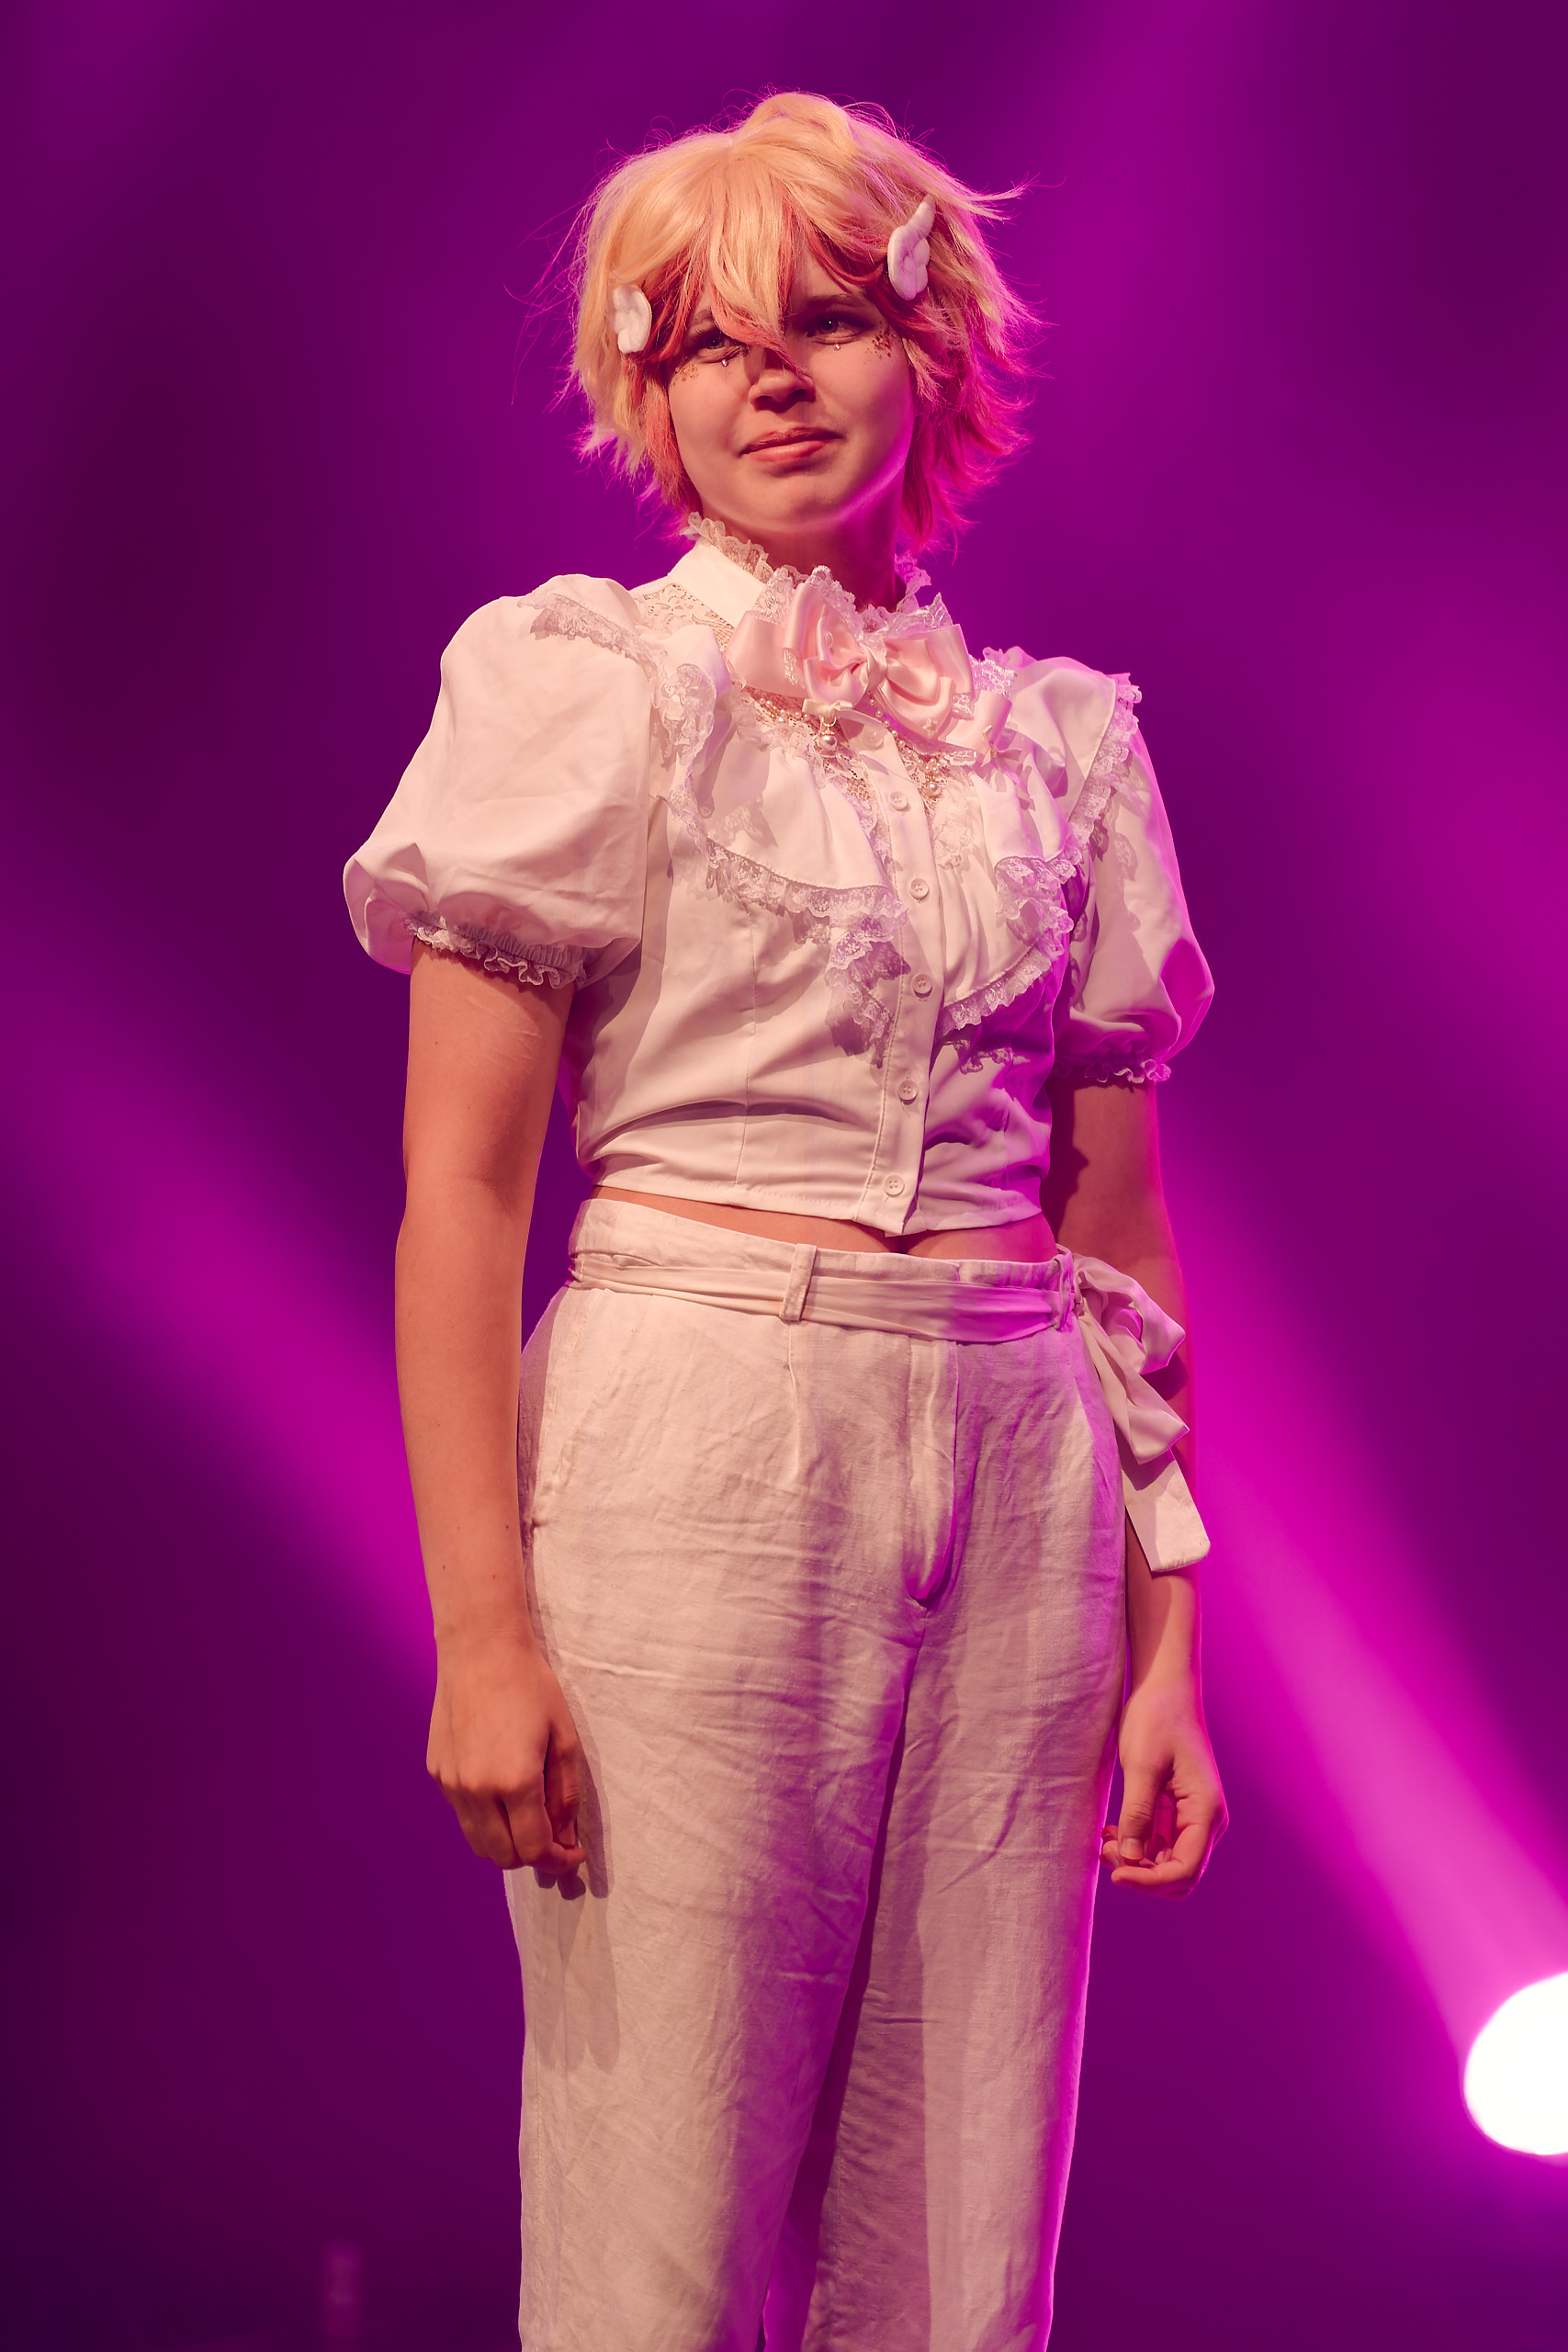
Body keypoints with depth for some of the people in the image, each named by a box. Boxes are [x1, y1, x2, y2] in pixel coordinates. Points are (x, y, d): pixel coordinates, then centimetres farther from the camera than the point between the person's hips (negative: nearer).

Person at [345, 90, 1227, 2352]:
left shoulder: (1062, 741, 13)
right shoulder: (584, 685, 1)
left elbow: (1117, 1216, 13)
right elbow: (459, 1182, -5)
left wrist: (1168, 1628, 7)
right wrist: (482, 1624, -13)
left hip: (1019, 1484, 4)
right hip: (699, 1460, -4)